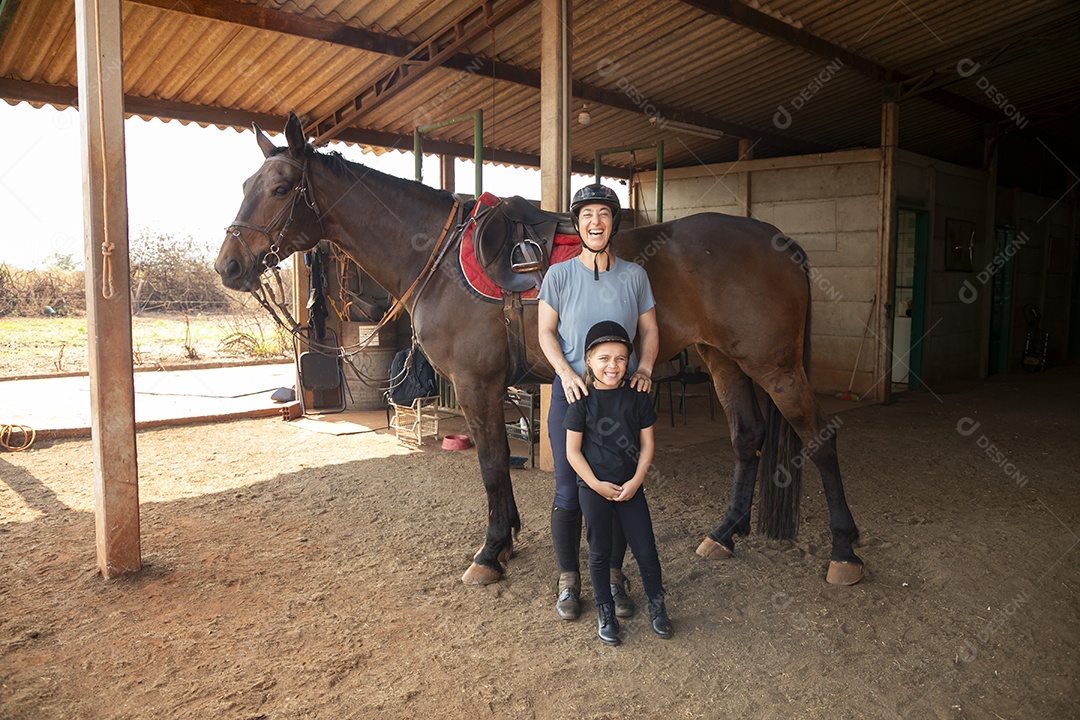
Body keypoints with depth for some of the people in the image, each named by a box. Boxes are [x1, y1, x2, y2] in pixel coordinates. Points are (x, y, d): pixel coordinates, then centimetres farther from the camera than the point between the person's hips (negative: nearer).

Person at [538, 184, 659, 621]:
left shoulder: (634, 275, 3)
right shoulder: (559, 275, -1)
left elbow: (649, 331, 8)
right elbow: (546, 332, -1)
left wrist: (644, 370, -10)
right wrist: (566, 372, -16)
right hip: (572, 393, -1)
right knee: (569, 492, 4)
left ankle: (614, 577, 26)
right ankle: (568, 580, 21)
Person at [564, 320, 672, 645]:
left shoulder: (637, 398, -3)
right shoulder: (582, 402, -10)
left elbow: (647, 443, 1)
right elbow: (573, 451, -8)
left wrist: (636, 481, -9)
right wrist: (596, 484, -13)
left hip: (630, 487, 2)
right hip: (593, 488, -2)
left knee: (646, 549, 6)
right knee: (600, 552, 10)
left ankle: (657, 605, 26)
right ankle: (605, 611, 27)